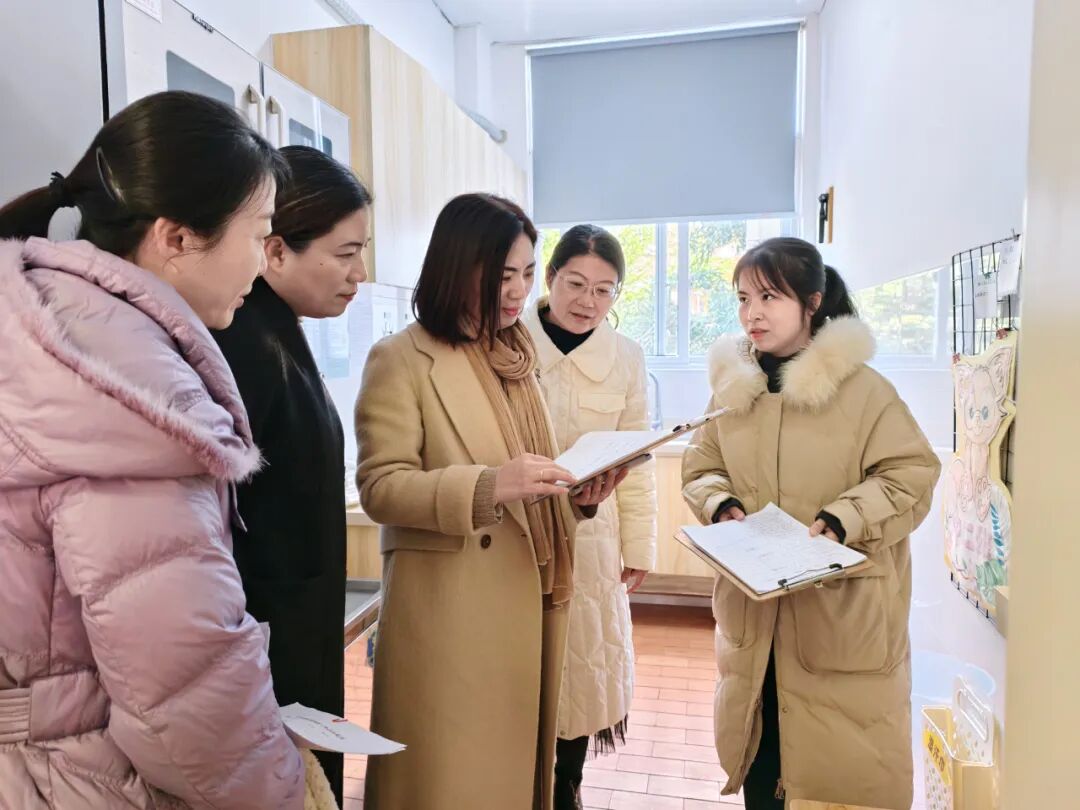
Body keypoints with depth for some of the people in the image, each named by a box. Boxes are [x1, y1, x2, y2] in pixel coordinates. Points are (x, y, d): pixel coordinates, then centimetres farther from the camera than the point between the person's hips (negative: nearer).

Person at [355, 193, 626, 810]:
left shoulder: (516, 356, 14)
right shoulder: (401, 360, -9)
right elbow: (380, 486, -16)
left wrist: (579, 493, -3)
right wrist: (488, 487, -29)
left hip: (529, 599, 7)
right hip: (449, 609, -6)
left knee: (518, 759, 18)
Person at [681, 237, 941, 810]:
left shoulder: (862, 388, -11)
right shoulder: (731, 385, 2)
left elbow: (912, 473, -7)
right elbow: (700, 468, 10)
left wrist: (843, 520, -20)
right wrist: (722, 507, -10)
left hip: (843, 607, -3)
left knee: (844, 763, 9)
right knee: (757, 746, 16)